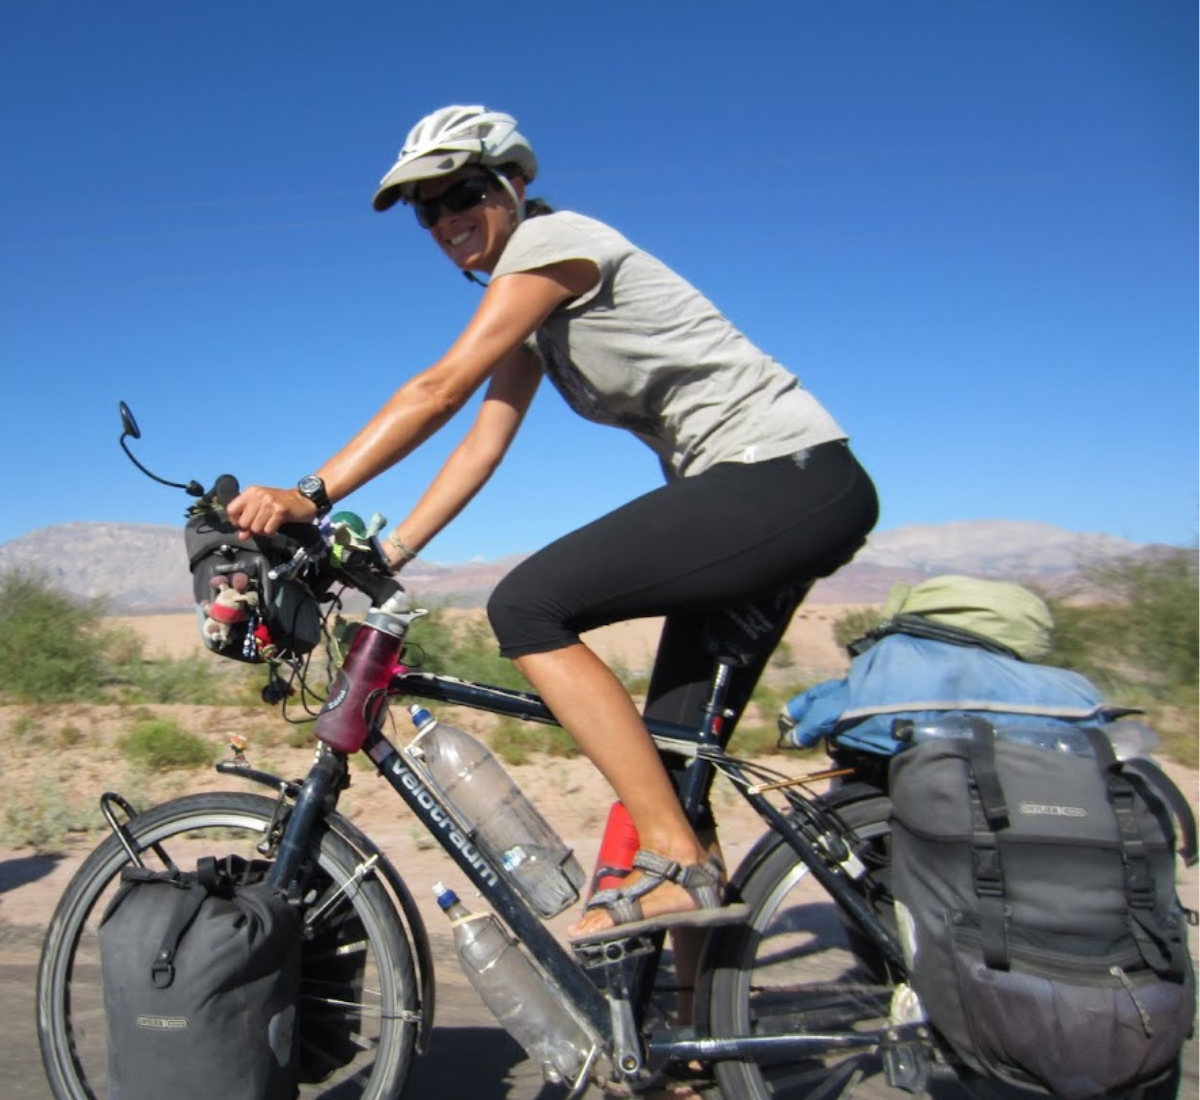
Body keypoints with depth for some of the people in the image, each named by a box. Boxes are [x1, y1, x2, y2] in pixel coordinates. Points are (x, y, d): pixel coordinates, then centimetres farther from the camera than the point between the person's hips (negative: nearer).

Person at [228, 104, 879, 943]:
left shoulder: (551, 241, -9)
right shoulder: (531, 306, 18)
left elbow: (437, 391, -19)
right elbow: (484, 443, 12)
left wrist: (308, 497, -21)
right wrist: (385, 557, 5)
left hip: (792, 479, -10)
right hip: (768, 495, 10)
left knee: (528, 607, -19)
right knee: (669, 751, 8)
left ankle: (678, 863, -14)